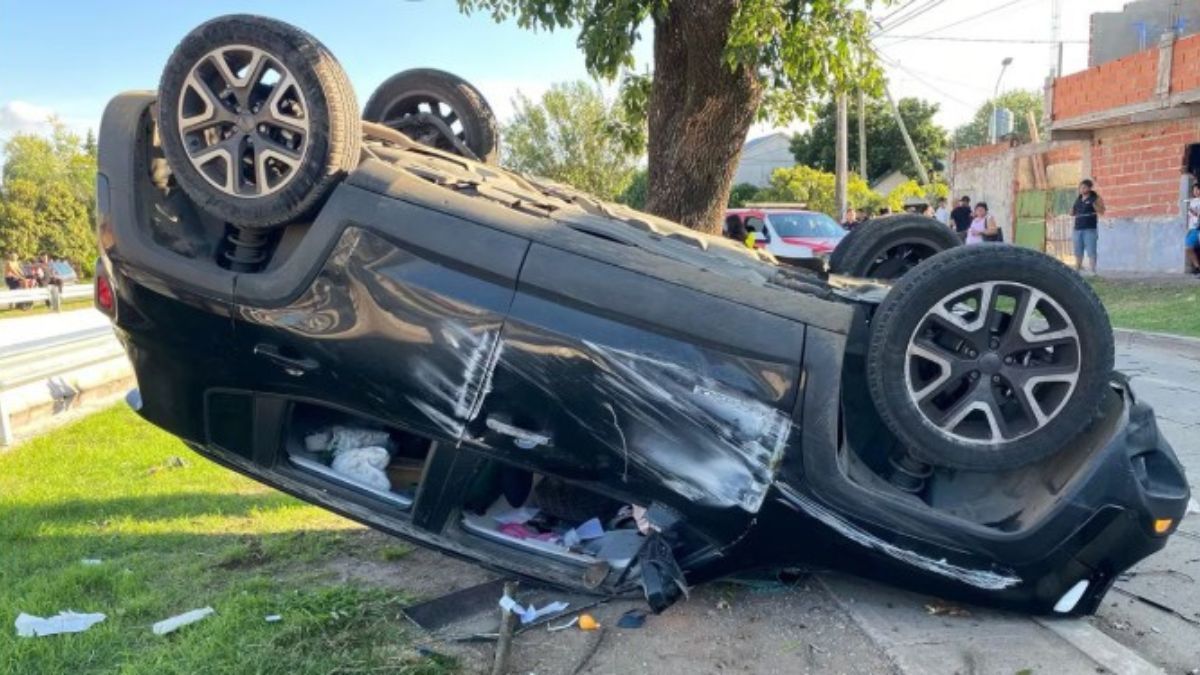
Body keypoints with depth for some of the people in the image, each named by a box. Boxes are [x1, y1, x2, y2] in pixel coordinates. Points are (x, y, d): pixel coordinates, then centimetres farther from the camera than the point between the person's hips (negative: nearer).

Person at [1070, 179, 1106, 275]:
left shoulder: (1094, 198, -1)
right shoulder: (1078, 199, 15)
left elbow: (1101, 211, -7)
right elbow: (1073, 213, 23)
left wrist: (1094, 204, -21)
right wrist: (1072, 211, 1)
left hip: (1090, 228, -6)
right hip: (1078, 228, 6)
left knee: (1091, 251, -8)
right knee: (1078, 251, 11)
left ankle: (1092, 270, -7)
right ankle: (1077, 269, 18)